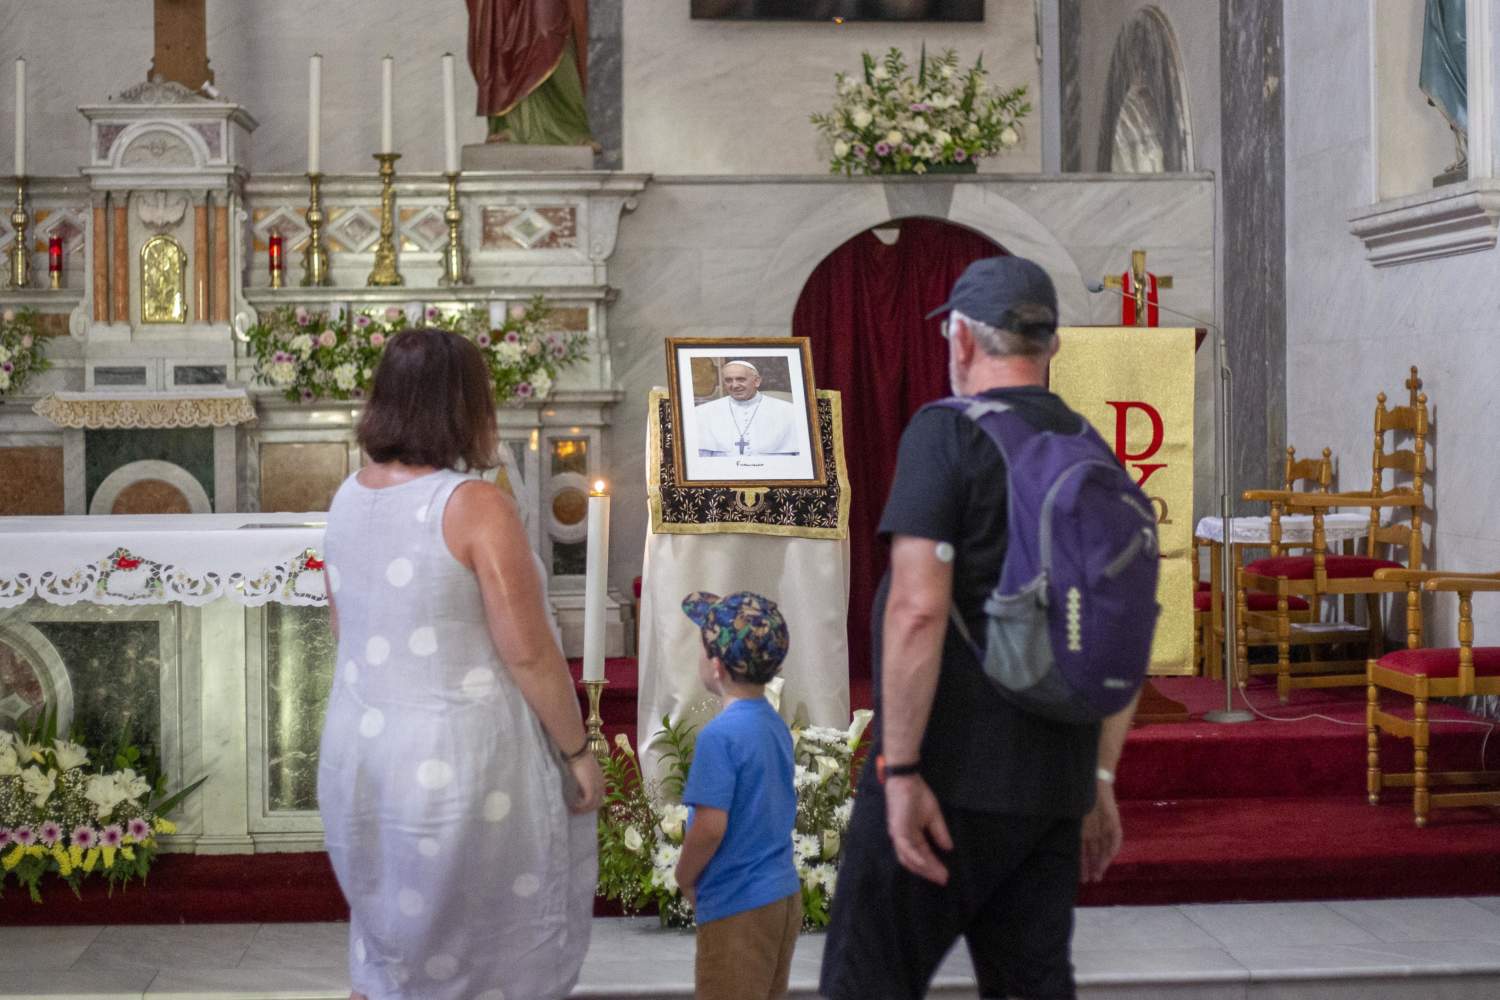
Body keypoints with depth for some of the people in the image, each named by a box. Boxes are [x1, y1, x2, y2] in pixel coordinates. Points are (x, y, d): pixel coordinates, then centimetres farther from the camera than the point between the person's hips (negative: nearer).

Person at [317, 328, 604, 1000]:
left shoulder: (349, 498, 2)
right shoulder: (476, 506, -20)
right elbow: (529, 652, -18)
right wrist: (578, 752, -8)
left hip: (362, 751, 7)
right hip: (463, 760, -7)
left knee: (390, 931, 22)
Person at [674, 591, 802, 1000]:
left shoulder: (720, 735, -19)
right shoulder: (776, 726, 7)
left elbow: (710, 826, -23)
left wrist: (685, 877, -5)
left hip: (737, 906, -8)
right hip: (784, 894, 8)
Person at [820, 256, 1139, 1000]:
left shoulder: (946, 432, -9)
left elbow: (918, 609, -19)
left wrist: (900, 769, -16)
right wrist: (1100, 779, 20)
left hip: (949, 779, -6)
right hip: (1052, 786, 7)